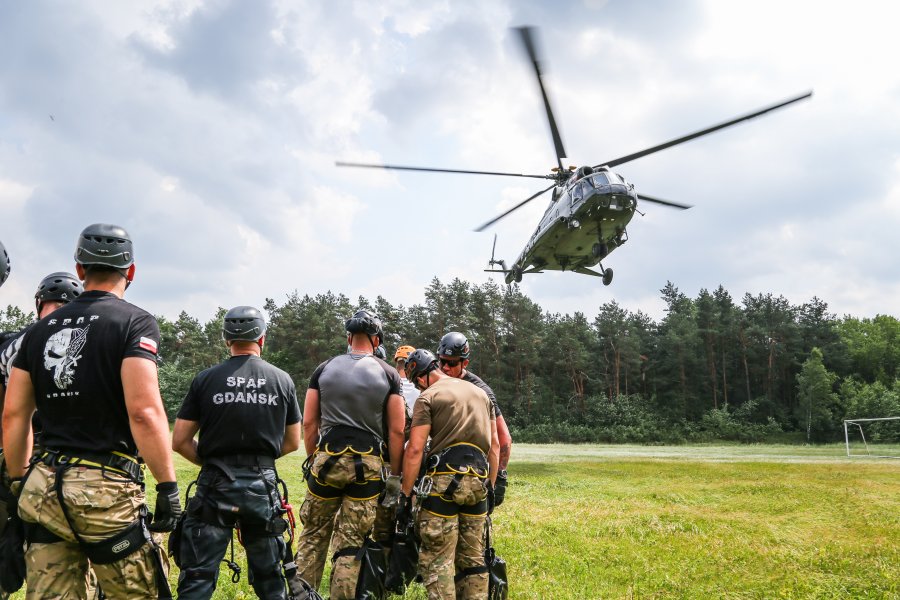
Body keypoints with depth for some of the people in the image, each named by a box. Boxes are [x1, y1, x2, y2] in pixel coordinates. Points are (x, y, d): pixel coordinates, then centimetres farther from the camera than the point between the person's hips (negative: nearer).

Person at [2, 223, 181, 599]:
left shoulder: (41, 329, 12)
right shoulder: (134, 322, -6)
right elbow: (144, 412, -17)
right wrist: (168, 487, -11)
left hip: (43, 488, 6)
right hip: (106, 489, -6)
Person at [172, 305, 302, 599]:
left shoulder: (205, 379, -3)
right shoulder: (283, 380, 2)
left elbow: (179, 441, -2)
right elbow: (293, 442, 9)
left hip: (216, 486, -2)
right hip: (263, 485, 2)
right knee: (269, 575, 16)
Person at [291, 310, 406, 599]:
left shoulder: (324, 369, 5)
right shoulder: (388, 374, 1)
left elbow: (309, 423, 6)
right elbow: (397, 430, -1)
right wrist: (395, 475, 5)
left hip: (327, 458, 1)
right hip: (368, 463, -1)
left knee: (313, 534, 15)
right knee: (352, 542, 5)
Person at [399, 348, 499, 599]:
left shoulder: (428, 397, 0)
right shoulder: (481, 393, 19)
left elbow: (415, 449, -8)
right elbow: (495, 445, 18)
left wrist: (405, 494, -4)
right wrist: (491, 487, 21)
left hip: (445, 479, -6)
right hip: (478, 481, 6)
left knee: (436, 561, -1)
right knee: (473, 559, 14)